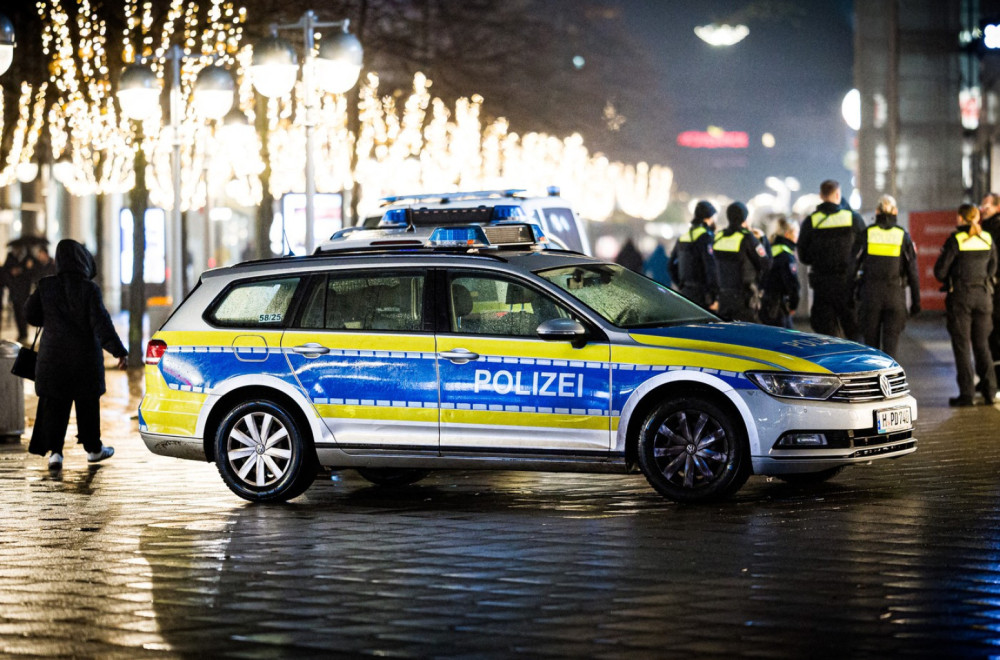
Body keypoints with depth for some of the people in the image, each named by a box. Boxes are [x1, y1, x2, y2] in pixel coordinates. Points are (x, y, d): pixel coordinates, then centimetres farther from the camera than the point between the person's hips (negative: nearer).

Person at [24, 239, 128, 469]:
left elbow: (31, 314, 4)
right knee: (87, 405, 12)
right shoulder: (89, 290, -14)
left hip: (53, 356, 2)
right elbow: (101, 323, -18)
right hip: (85, 358, -2)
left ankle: (54, 451, -6)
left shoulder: (46, 287, -4)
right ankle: (93, 449, 25)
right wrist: (119, 351, -16)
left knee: (54, 406, 6)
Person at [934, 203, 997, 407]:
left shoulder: (955, 240, -11)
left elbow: (940, 271, -8)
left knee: (962, 346, 1)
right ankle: (989, 390, 12)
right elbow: (992, 268, 12)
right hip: (983, 295, 4)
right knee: (982, 344, 14)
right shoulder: (987, 239, 3)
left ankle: (967, 393, -1)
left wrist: (949, 282, 11)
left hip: (960, 296, -4)